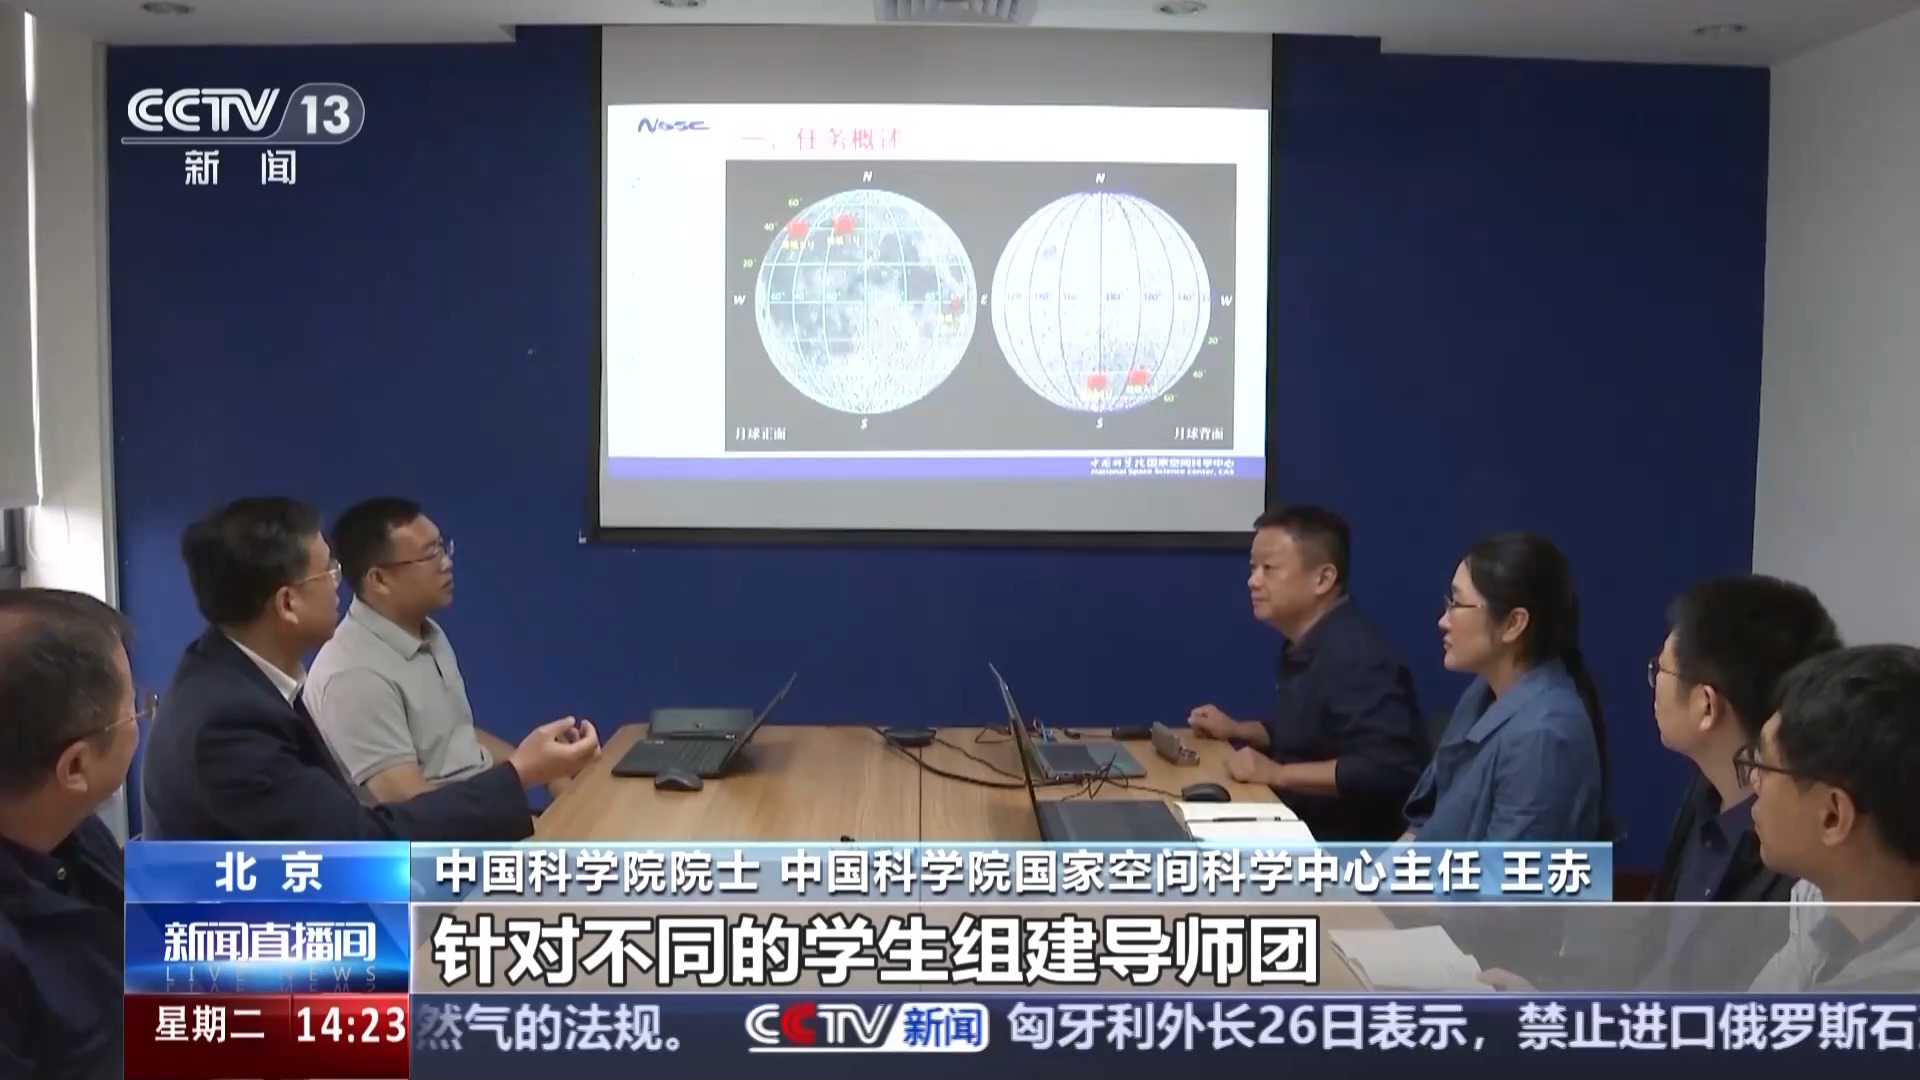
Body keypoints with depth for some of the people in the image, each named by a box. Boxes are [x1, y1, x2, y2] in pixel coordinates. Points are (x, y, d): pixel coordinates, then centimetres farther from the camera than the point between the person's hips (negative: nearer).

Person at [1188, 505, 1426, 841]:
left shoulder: (1356, 655, -22)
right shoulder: (1303, 644, 7)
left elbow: (1387, 770, -31)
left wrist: (1277, 774, -26)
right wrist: (1236, 730, 11)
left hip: (1348, 844, -9)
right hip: (1301, 825, 9)